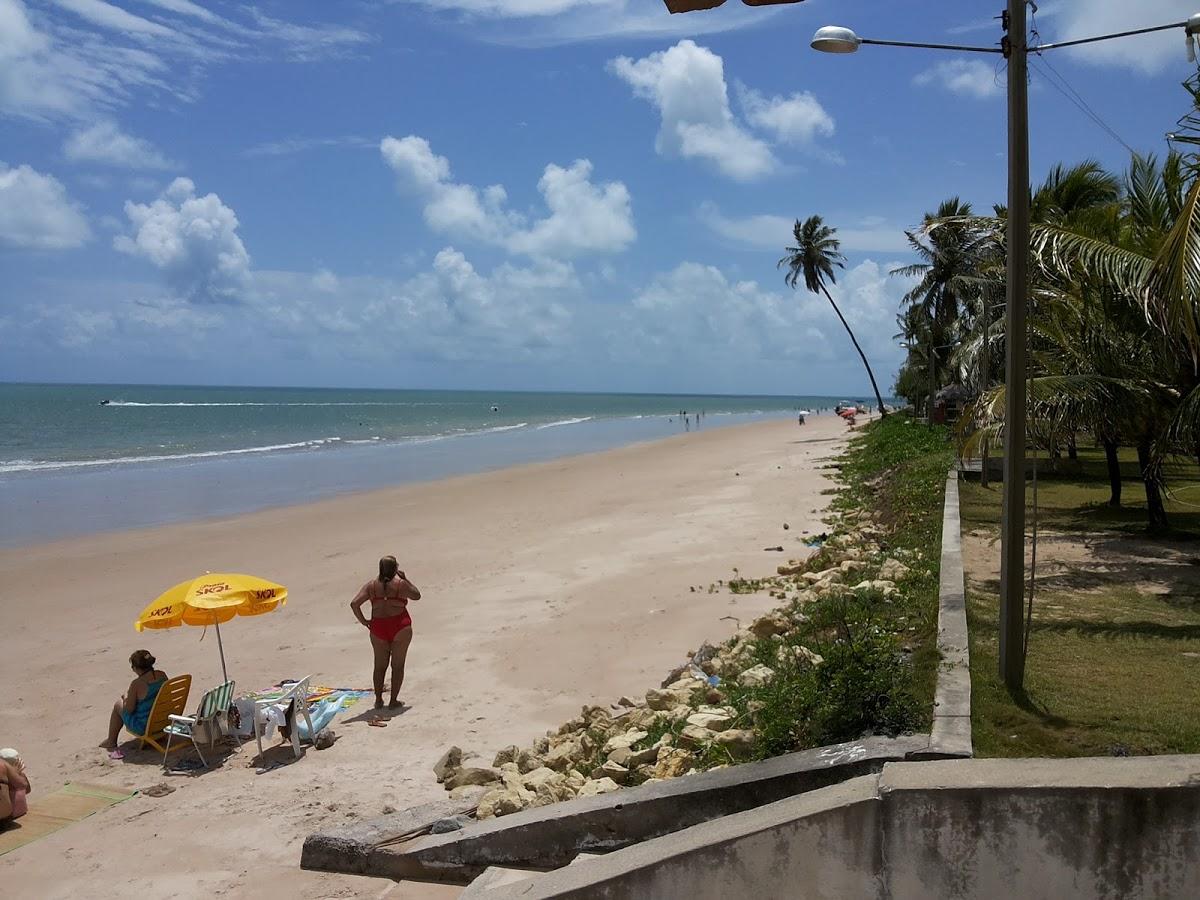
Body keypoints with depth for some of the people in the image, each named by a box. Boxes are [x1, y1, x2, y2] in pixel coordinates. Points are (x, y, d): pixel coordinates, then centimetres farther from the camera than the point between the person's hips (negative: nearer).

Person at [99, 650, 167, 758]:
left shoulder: (136, 684, -25)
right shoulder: (162, 675, -7)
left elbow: (129, 710, -15)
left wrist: (126, 697, 4)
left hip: (144, 726, -6)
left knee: (118, 705, 19)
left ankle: (111, 742, 36)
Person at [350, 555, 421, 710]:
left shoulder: (371, 585, 2)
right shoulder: (400, 584, -6)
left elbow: (354, 603, -6)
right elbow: (417, 596, 9)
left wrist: (363, 621, 4)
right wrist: (405, 578, 11)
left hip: (378, 628, 3)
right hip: (400, 627, -3)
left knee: (380, 666, 15)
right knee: (398, 665, 8)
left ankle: (378, 700, 18)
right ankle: (394, 701, 9)